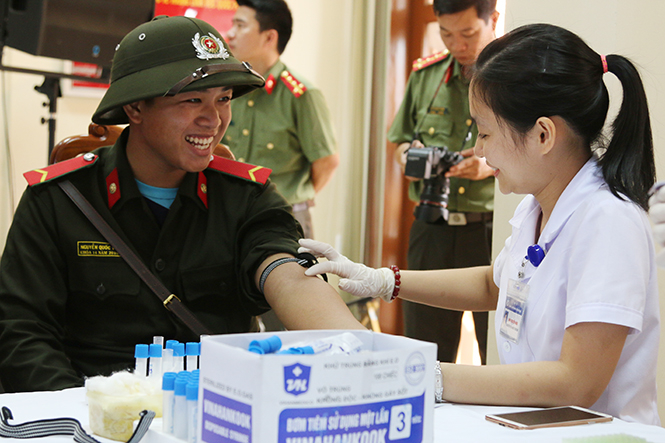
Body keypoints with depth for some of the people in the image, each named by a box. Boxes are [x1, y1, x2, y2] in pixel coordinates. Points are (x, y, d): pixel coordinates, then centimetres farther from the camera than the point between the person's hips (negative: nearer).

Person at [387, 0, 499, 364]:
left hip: (493, 230, -4)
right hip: (432, 230, 4)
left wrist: (492, 165, -18)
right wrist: (410, 155, -1)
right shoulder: (426, 74, 12)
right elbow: (400, 140, 22)